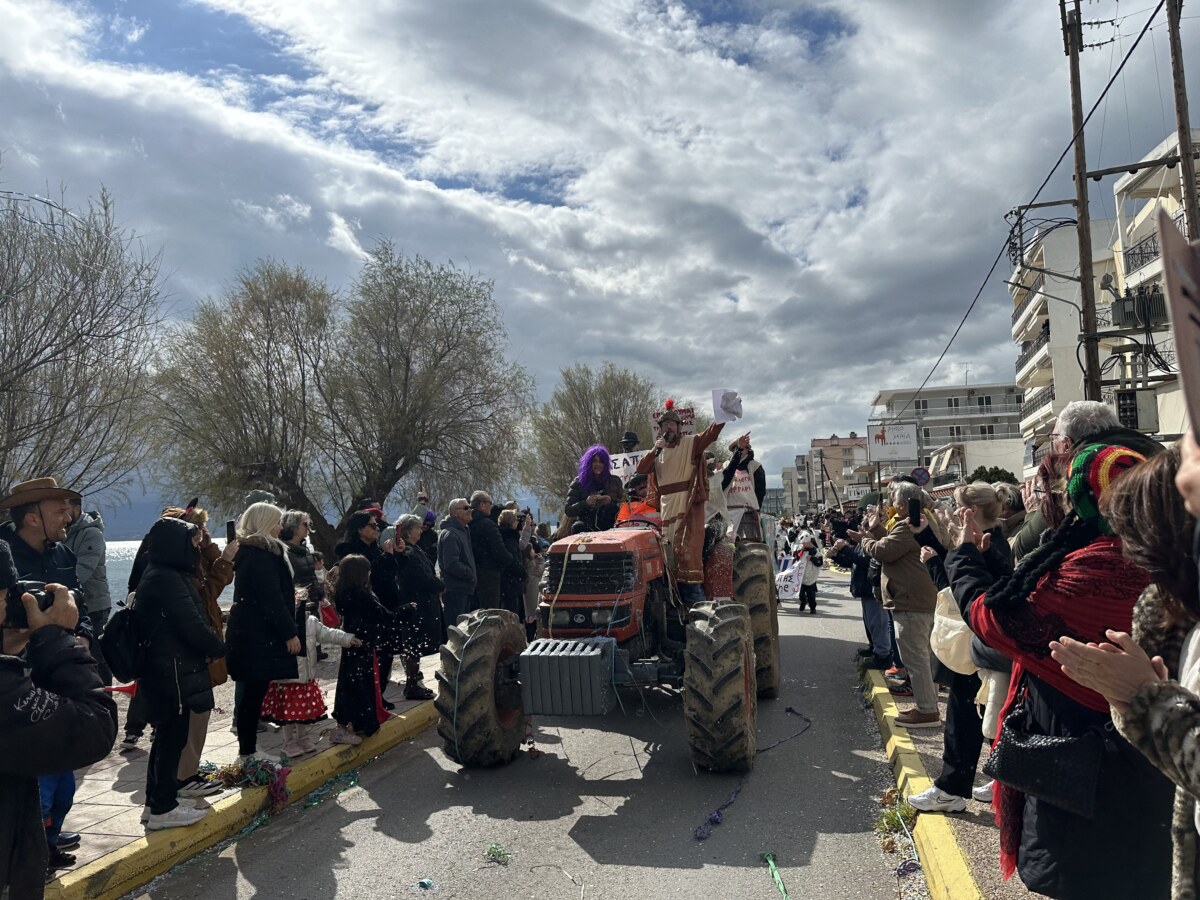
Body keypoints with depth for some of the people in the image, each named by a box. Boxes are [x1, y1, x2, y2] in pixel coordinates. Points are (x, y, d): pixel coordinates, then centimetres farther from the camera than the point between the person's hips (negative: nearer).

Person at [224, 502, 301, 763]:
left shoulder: (248, 552, 16)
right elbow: (272, 598, -20)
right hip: (260, 634, -10)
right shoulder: (263, 554, -15)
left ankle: (248, 749, 20)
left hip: (248, 631, 10)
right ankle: (247, 752, 1)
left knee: (253, 692, 13)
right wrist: (290, 632, -17)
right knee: (255, 693, -4)